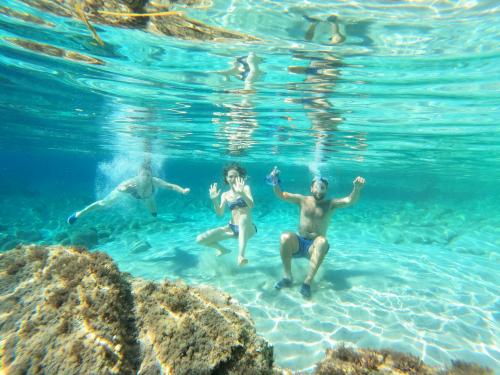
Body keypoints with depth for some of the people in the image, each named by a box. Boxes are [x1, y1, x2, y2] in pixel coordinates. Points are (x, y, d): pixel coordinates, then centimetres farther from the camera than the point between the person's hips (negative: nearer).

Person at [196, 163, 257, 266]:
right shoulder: (225, 195, 7)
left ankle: (241, 255, -42)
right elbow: (220, 213, -3)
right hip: (232, 227, 5)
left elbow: (251, 205, -20)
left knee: (244, 217, -42)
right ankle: (223, 249, 19)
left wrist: (241, 193, -37)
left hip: (248, 228, -4)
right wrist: (214, 200, -19)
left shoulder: (245, 188, -3)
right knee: (200, 239, -7)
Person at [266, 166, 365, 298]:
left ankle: (308, 282, -34)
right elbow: (281, 195, 0)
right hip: (298, 243, 2)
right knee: (285, 237, -31)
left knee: (322, 241, -36)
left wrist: (357, 188, -33)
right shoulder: (303, 200, 6)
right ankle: (288, 277, -18)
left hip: (315, 246, -1)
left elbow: (350, 200, -12)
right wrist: (275, 183, -19)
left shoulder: (331, 204, 3)